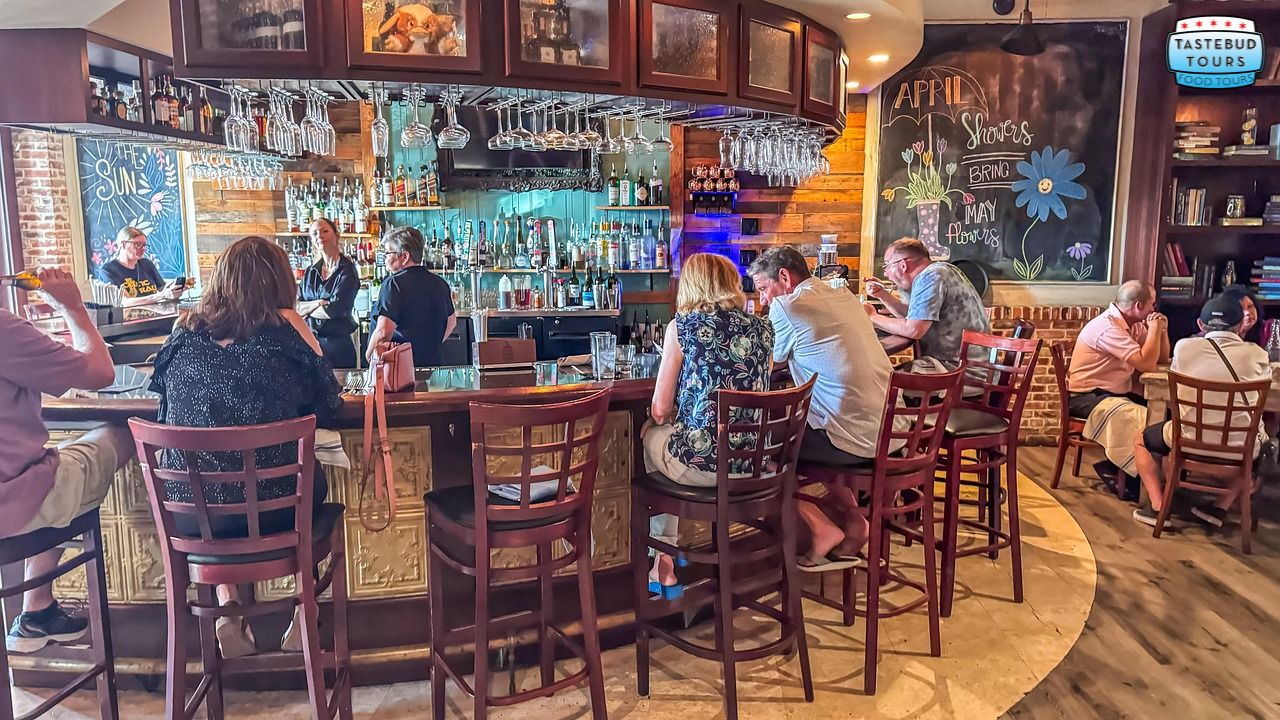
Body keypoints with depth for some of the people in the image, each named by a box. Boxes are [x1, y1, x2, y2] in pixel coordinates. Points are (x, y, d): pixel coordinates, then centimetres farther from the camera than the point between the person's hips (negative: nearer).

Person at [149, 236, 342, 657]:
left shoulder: (185, 329, 4)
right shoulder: (285, 323, -5)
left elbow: (165, 396, 20)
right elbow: (327, 399, 4)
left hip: (189, 512, 3)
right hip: (270, 507, -3)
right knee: (312, 482, 31)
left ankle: (227, 609, 27)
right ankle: (304, 617, 30)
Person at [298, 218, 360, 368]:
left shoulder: (347, 270, -7)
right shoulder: (310, 272, 10)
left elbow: (336, 310, -16)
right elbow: (294, 307, 4)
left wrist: (307, 309, -2)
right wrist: (318, 303, -14)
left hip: (338, 343, -5)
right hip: (309, 341, 5)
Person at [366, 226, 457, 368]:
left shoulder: (393, 284, -13)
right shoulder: (440, 283, 10)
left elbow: (383, 331, -22)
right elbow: (452, 321, 23)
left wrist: (369, 355, -6)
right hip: (433, 361, 7)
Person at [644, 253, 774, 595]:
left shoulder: (683, 325, -6)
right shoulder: (762, 329, 8)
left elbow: (660, 411, -6)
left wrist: (665, 419, 18)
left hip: (702, 460, -5)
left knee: (651, 433, 28)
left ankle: (664, 562, 36)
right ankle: (666, 556, 40)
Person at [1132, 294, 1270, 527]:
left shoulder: (1185, 347, -5)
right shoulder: (1257, 355, -2)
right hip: (1242, 449, 2)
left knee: (1142, 440, 26)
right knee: (1263, 444, 37)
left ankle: (1157, 506, 11)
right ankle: (1220, 508, 27)